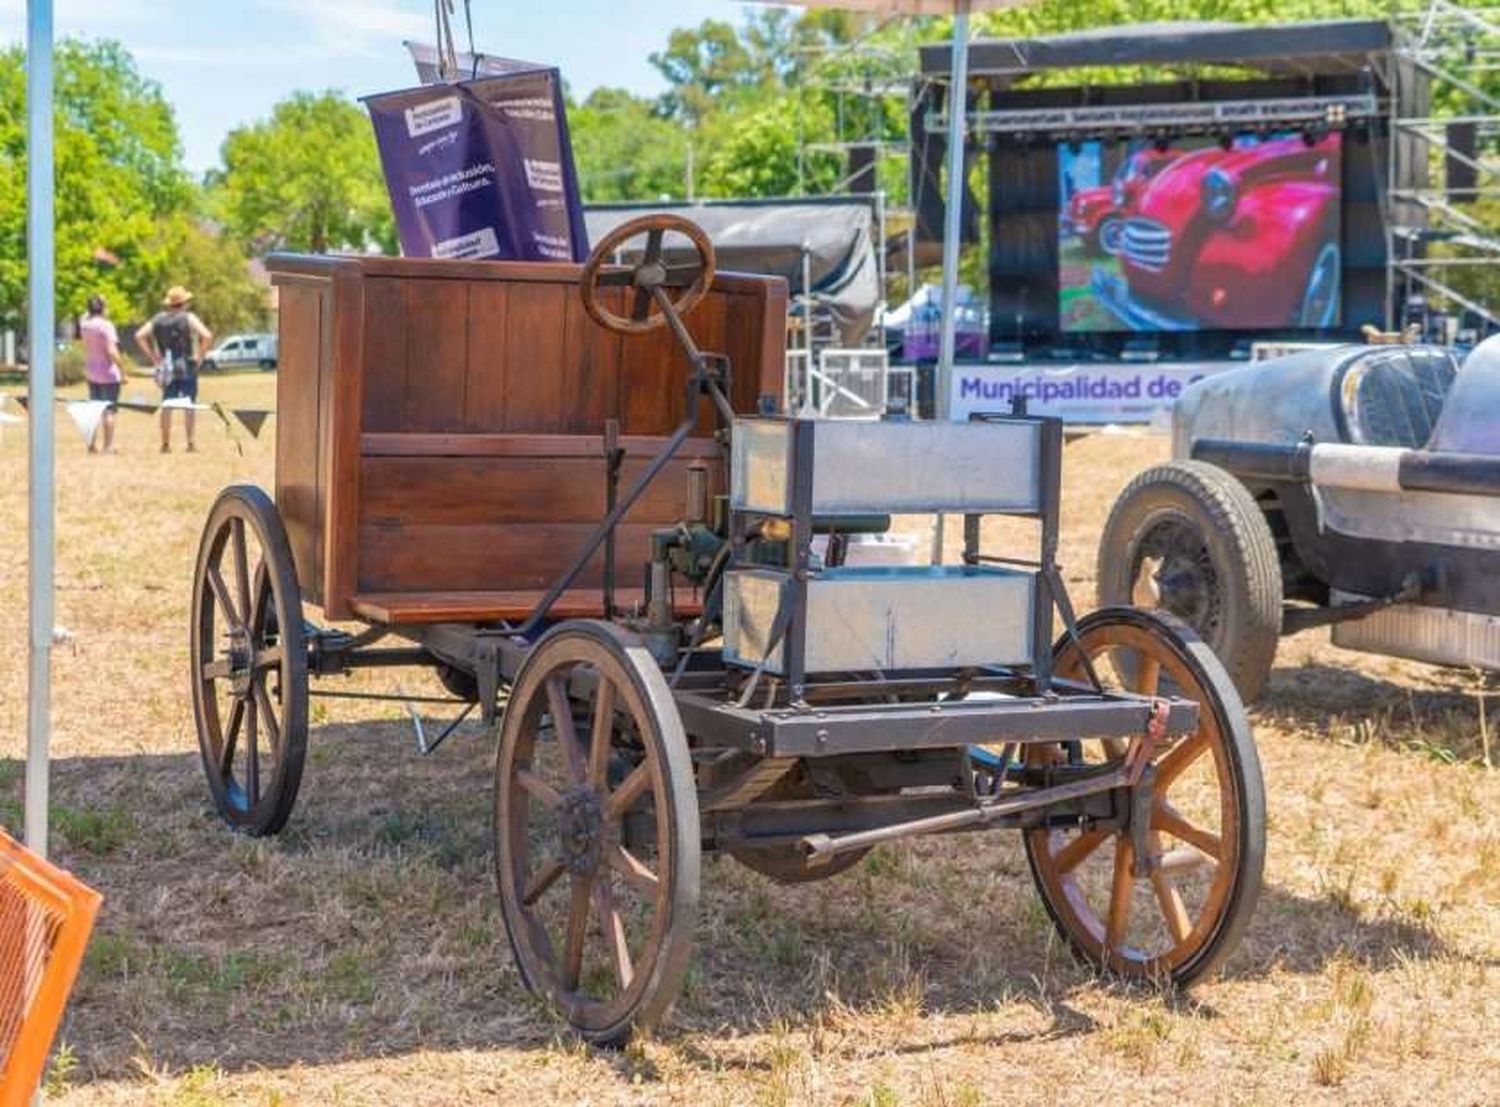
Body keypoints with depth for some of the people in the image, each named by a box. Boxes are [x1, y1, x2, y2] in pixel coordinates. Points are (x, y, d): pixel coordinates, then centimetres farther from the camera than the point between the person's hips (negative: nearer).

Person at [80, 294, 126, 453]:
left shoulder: (84, 323, 1)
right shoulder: (106, 325, -18)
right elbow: (112, 352, -24)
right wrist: (123, 371, -18)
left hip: (90, 372, 7)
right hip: (108, 374, -7)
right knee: (109, 410, -2)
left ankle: (92, 445, 18)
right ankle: (109, 446, -3)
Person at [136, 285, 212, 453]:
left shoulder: (158, 318, 5)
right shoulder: (189, 318, -6)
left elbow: (140, 336, 0)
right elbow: (207, 336, -18)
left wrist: (153, 356, 3)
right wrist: (199, 355, -6)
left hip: (166, 367, 3)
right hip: (187, 367, -3)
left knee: (166, 406, 8)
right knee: (189, 404, 3)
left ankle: (166, 444, 6)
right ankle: (191, 441, 0)